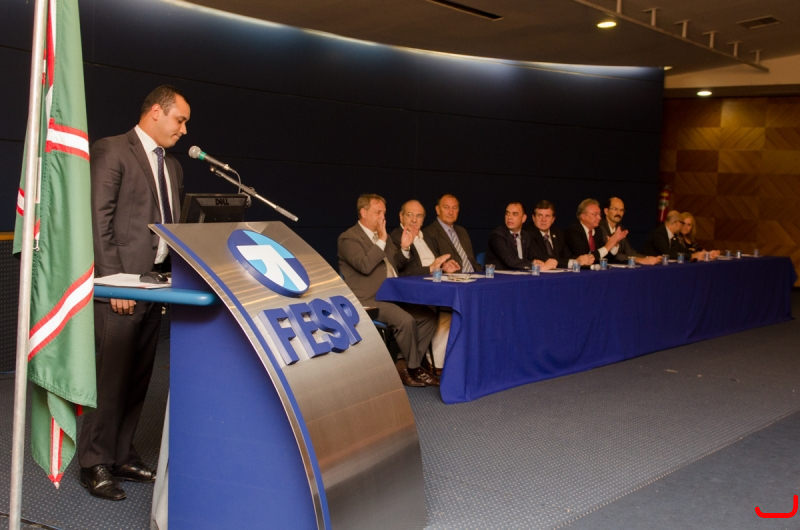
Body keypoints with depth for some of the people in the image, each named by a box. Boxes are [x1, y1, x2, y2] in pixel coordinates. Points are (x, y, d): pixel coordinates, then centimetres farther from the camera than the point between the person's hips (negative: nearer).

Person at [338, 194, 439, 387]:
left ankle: (405, 365, -4)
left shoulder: (383, 235, 19)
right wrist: (381, 240, -17)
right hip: (370, 300, -8)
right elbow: (365, 266, -21)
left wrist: (404, 248, 3)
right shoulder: (348, 238, -6)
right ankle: (413, 368, -8)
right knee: (406, 320, -29)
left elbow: (398, 266, 22)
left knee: (428, 316, -8)